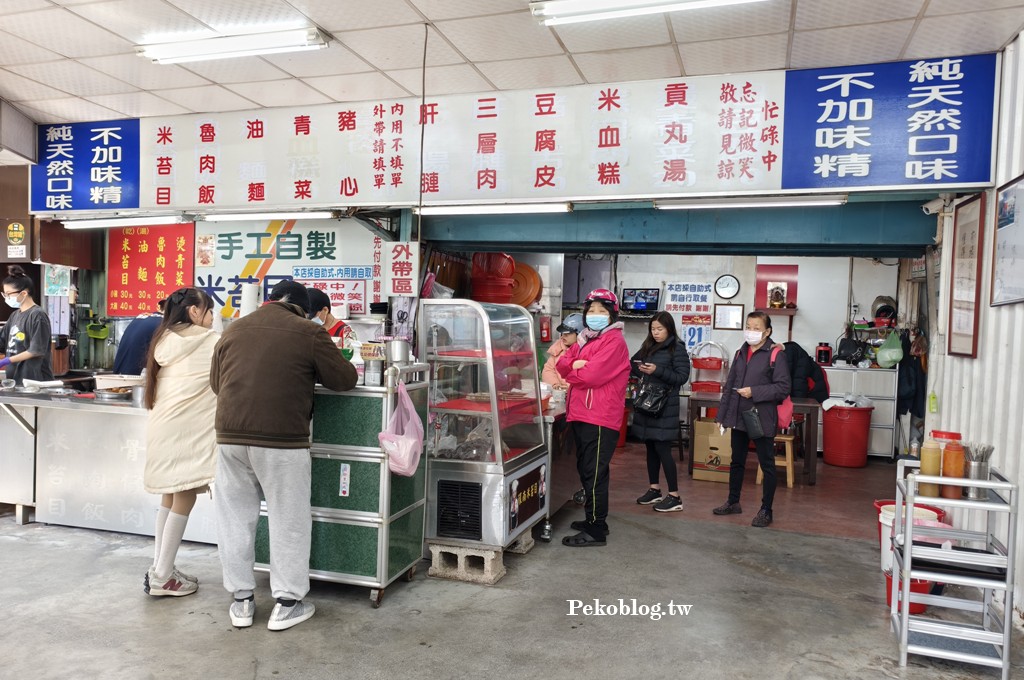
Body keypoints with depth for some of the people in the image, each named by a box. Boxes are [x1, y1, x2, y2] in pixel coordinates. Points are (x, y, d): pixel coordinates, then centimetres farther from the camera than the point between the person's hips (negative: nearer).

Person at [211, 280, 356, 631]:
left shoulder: (233, 330, 12)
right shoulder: (308, 332, -2)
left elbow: (216, 382, 21)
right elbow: (345, 379, 1)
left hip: (230, 437, 5)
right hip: (282, 440, -4)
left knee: (235, 516, 14)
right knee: (288, 519, 7)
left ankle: (241, 599, 23)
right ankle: (287, 602, 14)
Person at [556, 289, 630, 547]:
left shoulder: (614, 341, -11)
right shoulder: (586, 338, 18)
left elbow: (591, 375, -20)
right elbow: (562, 363, 12)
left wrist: (570, 374, -1)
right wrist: (574, 364, -10)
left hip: (600, 418, -9)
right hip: (581, 415, 9)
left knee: (594, 474, -4)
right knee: (586, 470, 17)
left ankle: (595, 531, 3)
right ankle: (592, 519, 30)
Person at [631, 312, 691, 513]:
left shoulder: (677, 348, -6)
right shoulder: (648, 347, 12)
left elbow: (682, 376, -13)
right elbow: (635, 365, 18)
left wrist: (657, 371, -22)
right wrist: (638, 369, -4)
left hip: (664, 405, -6)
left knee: (662, 448, -7)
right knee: (651, 447, 12)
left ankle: (675, 497, 0)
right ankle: (654, 489, 23)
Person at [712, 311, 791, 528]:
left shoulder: (775, 354, -9)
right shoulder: (741, 353, 10)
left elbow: (783, 387, -14)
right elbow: (729, 385, 13)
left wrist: (754, 392, -20)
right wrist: (722, 415, 11)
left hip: (762, 419, -6)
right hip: (739, 417, 6)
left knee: (767, 465, 5)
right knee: (737, 461, 17)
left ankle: (766, 510, 15)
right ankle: (733, 502, 31)